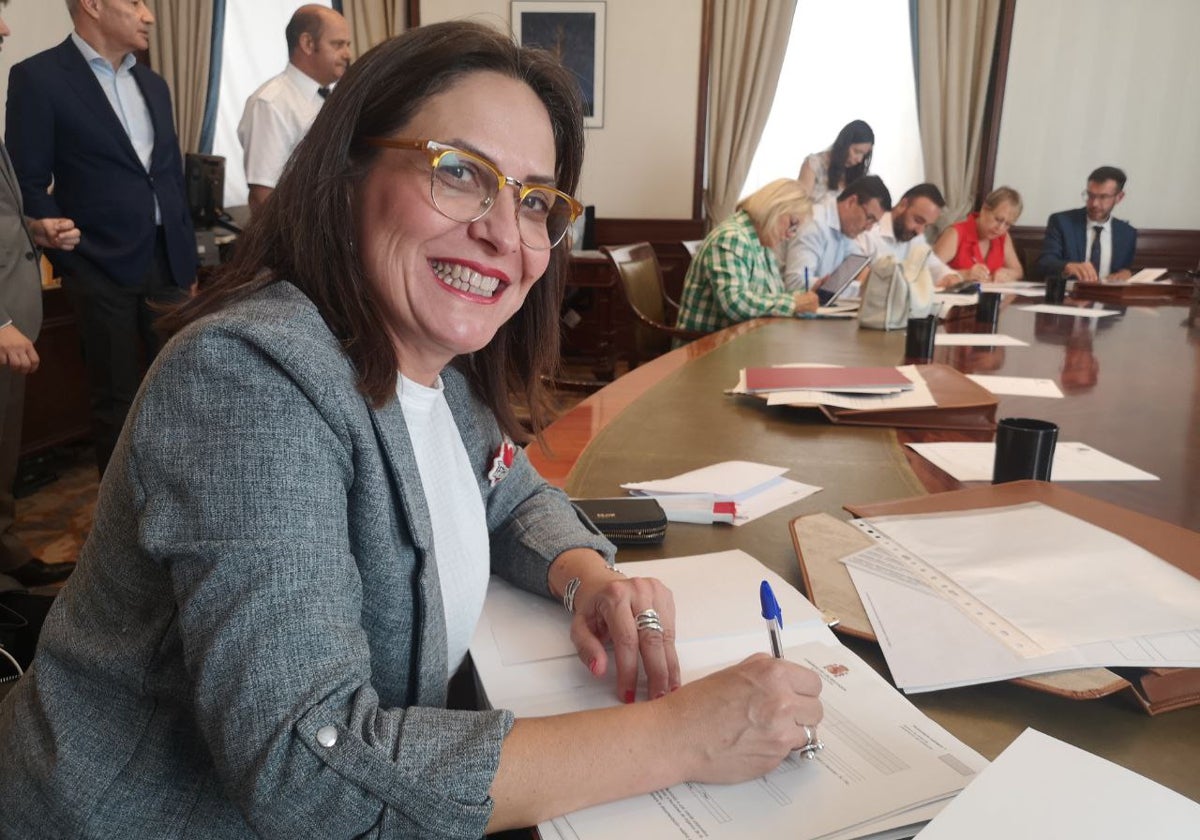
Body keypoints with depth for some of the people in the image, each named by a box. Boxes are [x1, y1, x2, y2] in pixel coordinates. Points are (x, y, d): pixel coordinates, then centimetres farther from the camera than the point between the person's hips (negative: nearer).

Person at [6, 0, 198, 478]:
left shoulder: (152, 83, 14)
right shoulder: (38, 78, -5)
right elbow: (29, 186, -6)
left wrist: (187, 262, 13)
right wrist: (71, 260, -11)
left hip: (167, 264, 5)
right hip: (105, 272, -5)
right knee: (118, 400, 5)